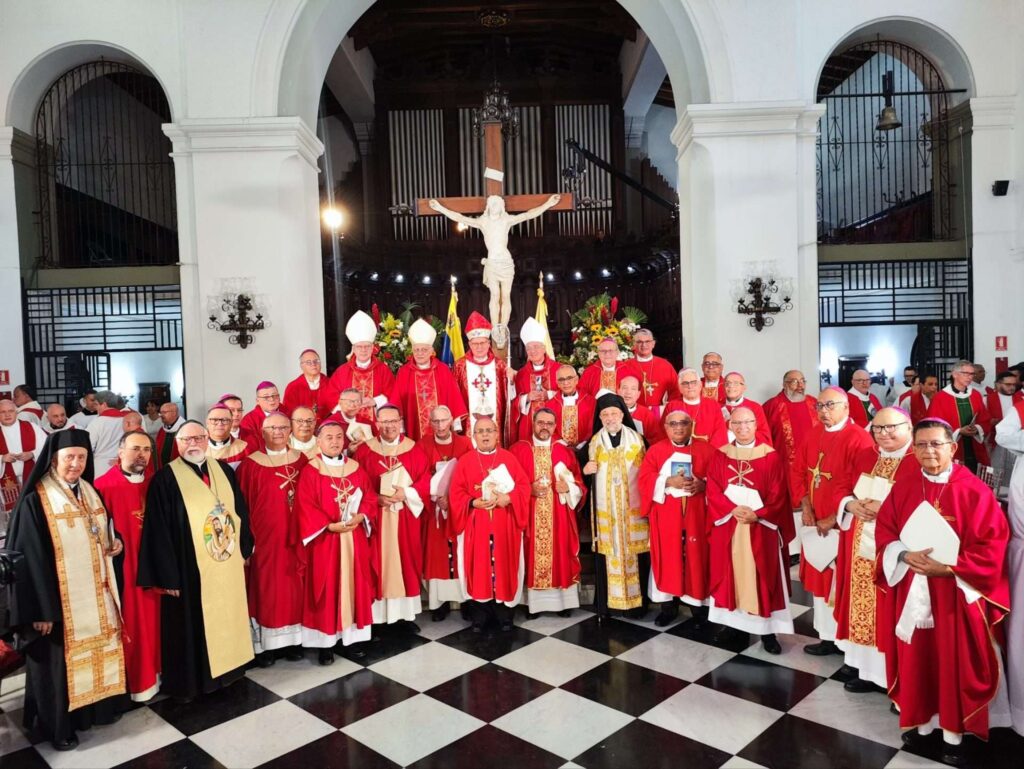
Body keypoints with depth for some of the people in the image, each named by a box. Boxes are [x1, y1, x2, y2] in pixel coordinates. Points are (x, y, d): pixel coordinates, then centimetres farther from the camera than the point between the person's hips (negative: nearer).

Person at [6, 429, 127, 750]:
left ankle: (100, 705, 35)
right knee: (60, 660, 7)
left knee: (98, 650, 17)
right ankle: (58, 726, 24)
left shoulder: (90, 493, 6)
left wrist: (114, 543, -4)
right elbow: (29, 559, -16)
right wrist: (41, 610, -17)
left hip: (95, 594, 6)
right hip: (60, 599, -6)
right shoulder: (35, 501, -15)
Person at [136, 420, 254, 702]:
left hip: (228, 563, 5)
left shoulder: (224, 470, 6)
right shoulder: (165, 479, -10)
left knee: (227, 619, 17)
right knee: (192, 625, 7)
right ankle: (188, 682, 24)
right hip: (190, 569, -5)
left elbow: (241, 510, 12)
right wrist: (168, 575, -13)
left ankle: (226, 668, 34)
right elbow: (158, 531, -12)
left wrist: (245, 549, 10)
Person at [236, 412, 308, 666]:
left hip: (294, 538, 3)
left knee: (294, 586, 10)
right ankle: (263, 644, 15)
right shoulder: (250, 464, -6)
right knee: (265, 587, 4)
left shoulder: (302, 460, 4)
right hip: (264, 538, -3)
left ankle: (292, 639, 23)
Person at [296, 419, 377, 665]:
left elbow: (370, 497, 6)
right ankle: (325, 642, 13)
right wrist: (330, 525, -20)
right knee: (326, 589, 3)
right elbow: (305, 507, -12)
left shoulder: (356, 468, 7)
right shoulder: (310, 471, -6)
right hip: (324, 539, -4)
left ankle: (352, 638, 20)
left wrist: (360, 517, -13)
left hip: (354, 538, 4)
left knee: (354, 586, 9)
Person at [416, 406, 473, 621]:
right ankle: (441, 601, 9)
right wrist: (437, 497, -19)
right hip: (435, 506, 0)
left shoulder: (464, 443, 1)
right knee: (437, 552, 2)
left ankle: (465, 598, 10)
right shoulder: (423, 445, 0)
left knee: (461, 552, 2)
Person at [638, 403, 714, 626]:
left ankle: (699, 603, 17)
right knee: (668, 557, 5)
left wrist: (703, 484, -19)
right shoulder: (656, 450, 5)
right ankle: (669, 605, 15)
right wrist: (669, 482, -17)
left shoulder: (705, 450, 6)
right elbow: (644, 478, -4)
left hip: (696, 514, 0)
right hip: (666, 515, 0)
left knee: (696, 557, 3)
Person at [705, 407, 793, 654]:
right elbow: (713, 492, 0)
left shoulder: (770, 456, -1)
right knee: (730, 575, 7)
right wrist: (733, 510, -15)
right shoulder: (720, 456, 5)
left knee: (762, 577, 2)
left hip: (761, 527, -2)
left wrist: (757, 515, -17)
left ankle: (768, 630, 9)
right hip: (727, 526, 2)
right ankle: (730, 622, 18)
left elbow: (778, 495, -5)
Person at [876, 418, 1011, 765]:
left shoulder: (974, 491, -10)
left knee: (955, 664, 8)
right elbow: (884, 531, 4)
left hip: (957, 595, -3)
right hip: (913, 594, 3)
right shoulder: (903, 489, 1)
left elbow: (991, 544, -12)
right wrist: (905, 556, -15)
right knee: (916, 661, 12)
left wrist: (949, 568, -18)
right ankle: (920, 721, 30)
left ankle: (954, 734, 25)